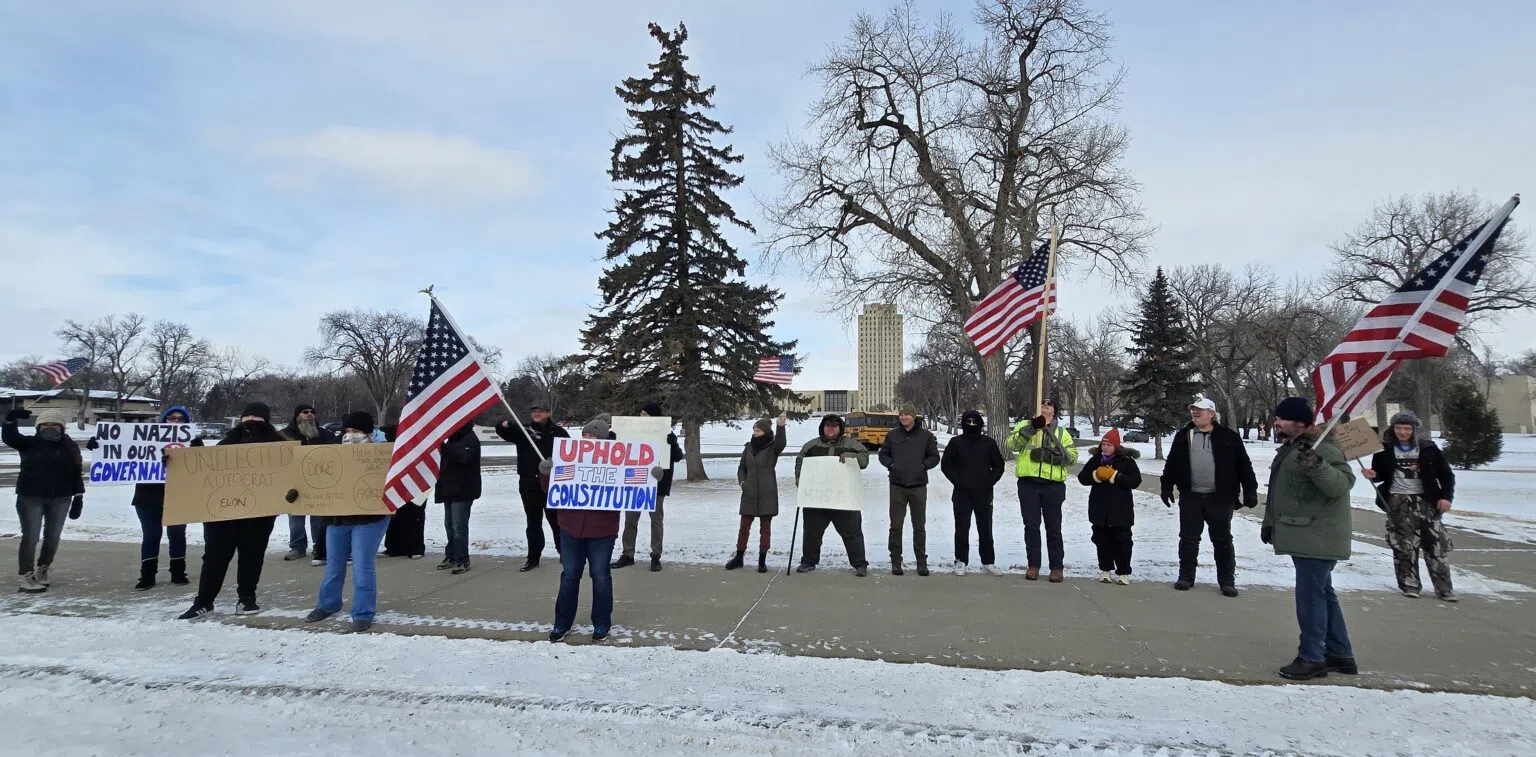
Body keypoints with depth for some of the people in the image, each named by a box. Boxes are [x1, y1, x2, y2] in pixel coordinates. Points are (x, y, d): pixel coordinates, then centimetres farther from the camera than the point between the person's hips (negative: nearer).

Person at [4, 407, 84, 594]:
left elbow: (77, 473, 6)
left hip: (60, 498, 3)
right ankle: (27, 578, -1)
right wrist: (11, 420, -39)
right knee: (30, 537, -4)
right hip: (30, 497, -3)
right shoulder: (29, 443, 1)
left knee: (53, 537, 11)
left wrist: (78, 497, 2)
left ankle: (42, 571, 28)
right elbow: (9, 437, -19)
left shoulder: (70, 447, 5)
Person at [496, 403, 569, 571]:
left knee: (556, 519, 5)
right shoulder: (523, 430, 8)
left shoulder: (558, 432, 3)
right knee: (533, 521, 9)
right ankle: (533, 557, 16)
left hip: (551, 482, -2)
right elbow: (502, 432, -6)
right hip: (528, 483, 2)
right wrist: (504, 425, -30)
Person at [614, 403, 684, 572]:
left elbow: (677, 457, -11)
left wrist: (672, 442, -30)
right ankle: (628, 554, 16)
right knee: (630, 519, 7)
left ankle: (656, 557, 10)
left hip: (657, 484, -4)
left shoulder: (667, 435, -5)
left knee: (656, 520, 3)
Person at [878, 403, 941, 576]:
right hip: (897, 486, 1)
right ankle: (896, 562, 12)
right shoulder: (892, 435, 5)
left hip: (918, 486, -1)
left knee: (919, 526, 7)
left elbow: (934, 457, 7)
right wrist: (891, 464, -3)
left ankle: (921, 562, 17)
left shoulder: (926, 435, 2)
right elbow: (883, 454, 14)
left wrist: (923, 465, -9)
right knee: (895, 526, 3)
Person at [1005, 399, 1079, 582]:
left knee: (1053, 527, 4)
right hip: (1028, 484, 0)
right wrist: (1032, 427, -17)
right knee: (1031, 526, 5)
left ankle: (1057, 567, 11)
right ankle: (1033, 565, 14)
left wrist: (1049, 455, -14)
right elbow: (1012, 444, -7)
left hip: (1053, 485, 0)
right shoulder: (1025, 425, 10)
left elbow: (1072, 455, 0)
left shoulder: (1061, 432, 12)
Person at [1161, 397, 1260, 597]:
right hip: (1190, 497, 2)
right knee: (1188, 539, 8)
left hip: (1220, 498, -2)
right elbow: (1171, 464, 12)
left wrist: (1250, 492, -4)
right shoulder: (1183, 436, 7)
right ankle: (1186, 577, 18)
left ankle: (1227, 581, 14)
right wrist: (1167, 487, 8)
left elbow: (1244, 466, 0)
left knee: (1222, 540, 5)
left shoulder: (1228, 437, -1)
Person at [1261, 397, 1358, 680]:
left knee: (1310, 596, -5)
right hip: (1304, 538, 10)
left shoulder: (1321, 448, -16)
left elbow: (1343, 483, -28)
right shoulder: (1288, 449, 15)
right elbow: (1281, 493, 24)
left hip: (1318, 538, -10)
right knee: (1323, 593, 16)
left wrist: (1317, 466, -43)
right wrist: (1270, 523, 25)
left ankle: (1312, 658, 4)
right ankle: (1340, 655, 26)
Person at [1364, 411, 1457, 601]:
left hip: (1425, 500, 0)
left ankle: (1444, 588, 9)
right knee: (1404, 545, 1)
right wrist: (1373, 475, -12)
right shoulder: (1385, 449, 1)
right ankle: (1409, 584, 12)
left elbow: (1446, 474, 5)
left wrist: (1446, 496, -6)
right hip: (1397, 502, 0)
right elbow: (1381, 474, 12)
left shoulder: (1428, 448, 1)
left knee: (1437, 543, 0)